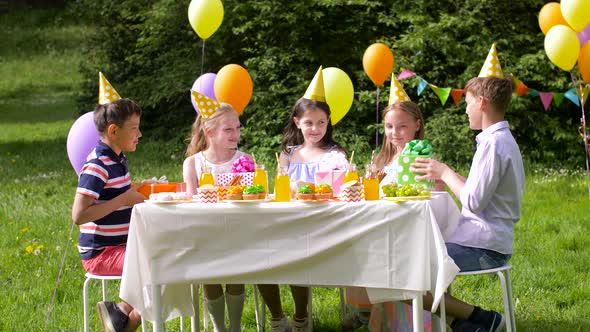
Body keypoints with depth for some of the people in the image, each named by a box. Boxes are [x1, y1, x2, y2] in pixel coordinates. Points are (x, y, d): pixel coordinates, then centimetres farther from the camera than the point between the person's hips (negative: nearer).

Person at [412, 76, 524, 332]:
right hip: (490, 242, 11)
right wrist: (444, 175, 11)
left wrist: (445, 173, -7)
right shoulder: (503, 140, 16)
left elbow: (474, 202, -20)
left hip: (482, 248, -11)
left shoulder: (493, 143, -17)